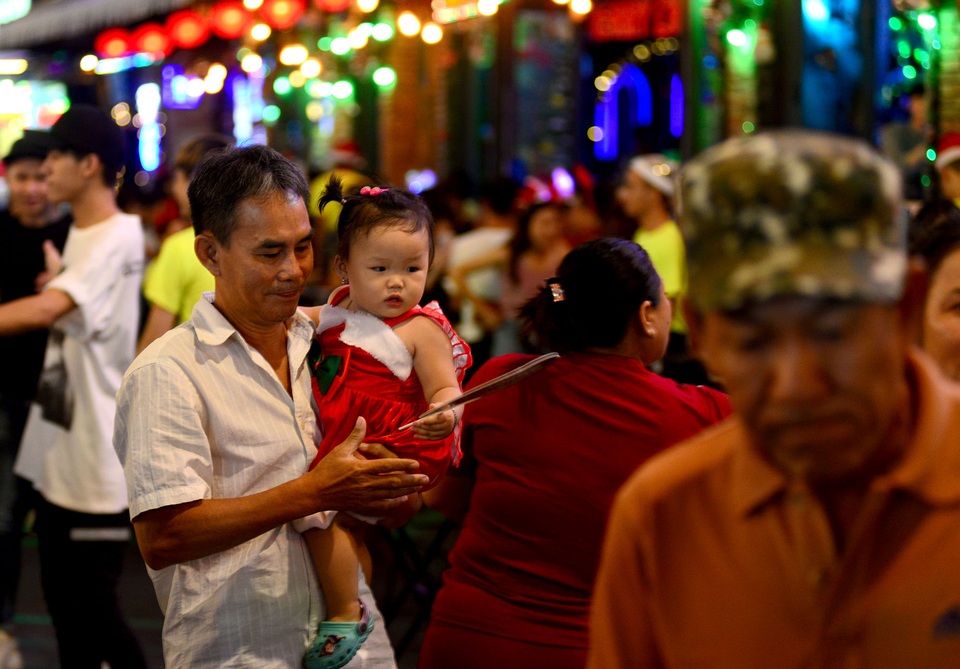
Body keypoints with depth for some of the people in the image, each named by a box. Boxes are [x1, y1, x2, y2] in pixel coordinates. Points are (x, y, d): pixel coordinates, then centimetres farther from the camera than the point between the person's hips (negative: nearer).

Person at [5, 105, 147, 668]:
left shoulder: (119, 237, -17)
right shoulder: (78, 234, 12)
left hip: (96, 461, -9)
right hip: (55, 453, 9)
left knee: (93, 608, -2)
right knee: (63, 601, 14)